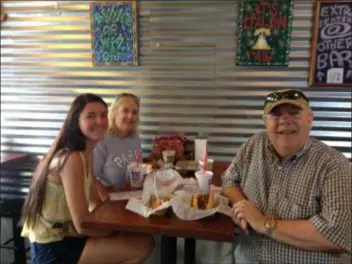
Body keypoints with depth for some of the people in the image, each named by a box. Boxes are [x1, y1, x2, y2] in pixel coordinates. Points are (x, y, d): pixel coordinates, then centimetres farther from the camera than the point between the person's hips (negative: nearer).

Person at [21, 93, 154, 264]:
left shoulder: (86, 153, 5)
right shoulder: (71, 159, -25)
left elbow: (96, 200, 8)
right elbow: (82, 225, -26)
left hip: (62, 236, 9)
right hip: (53, 249, -9)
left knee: (139, 238, 14)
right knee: (143, 245, -13)